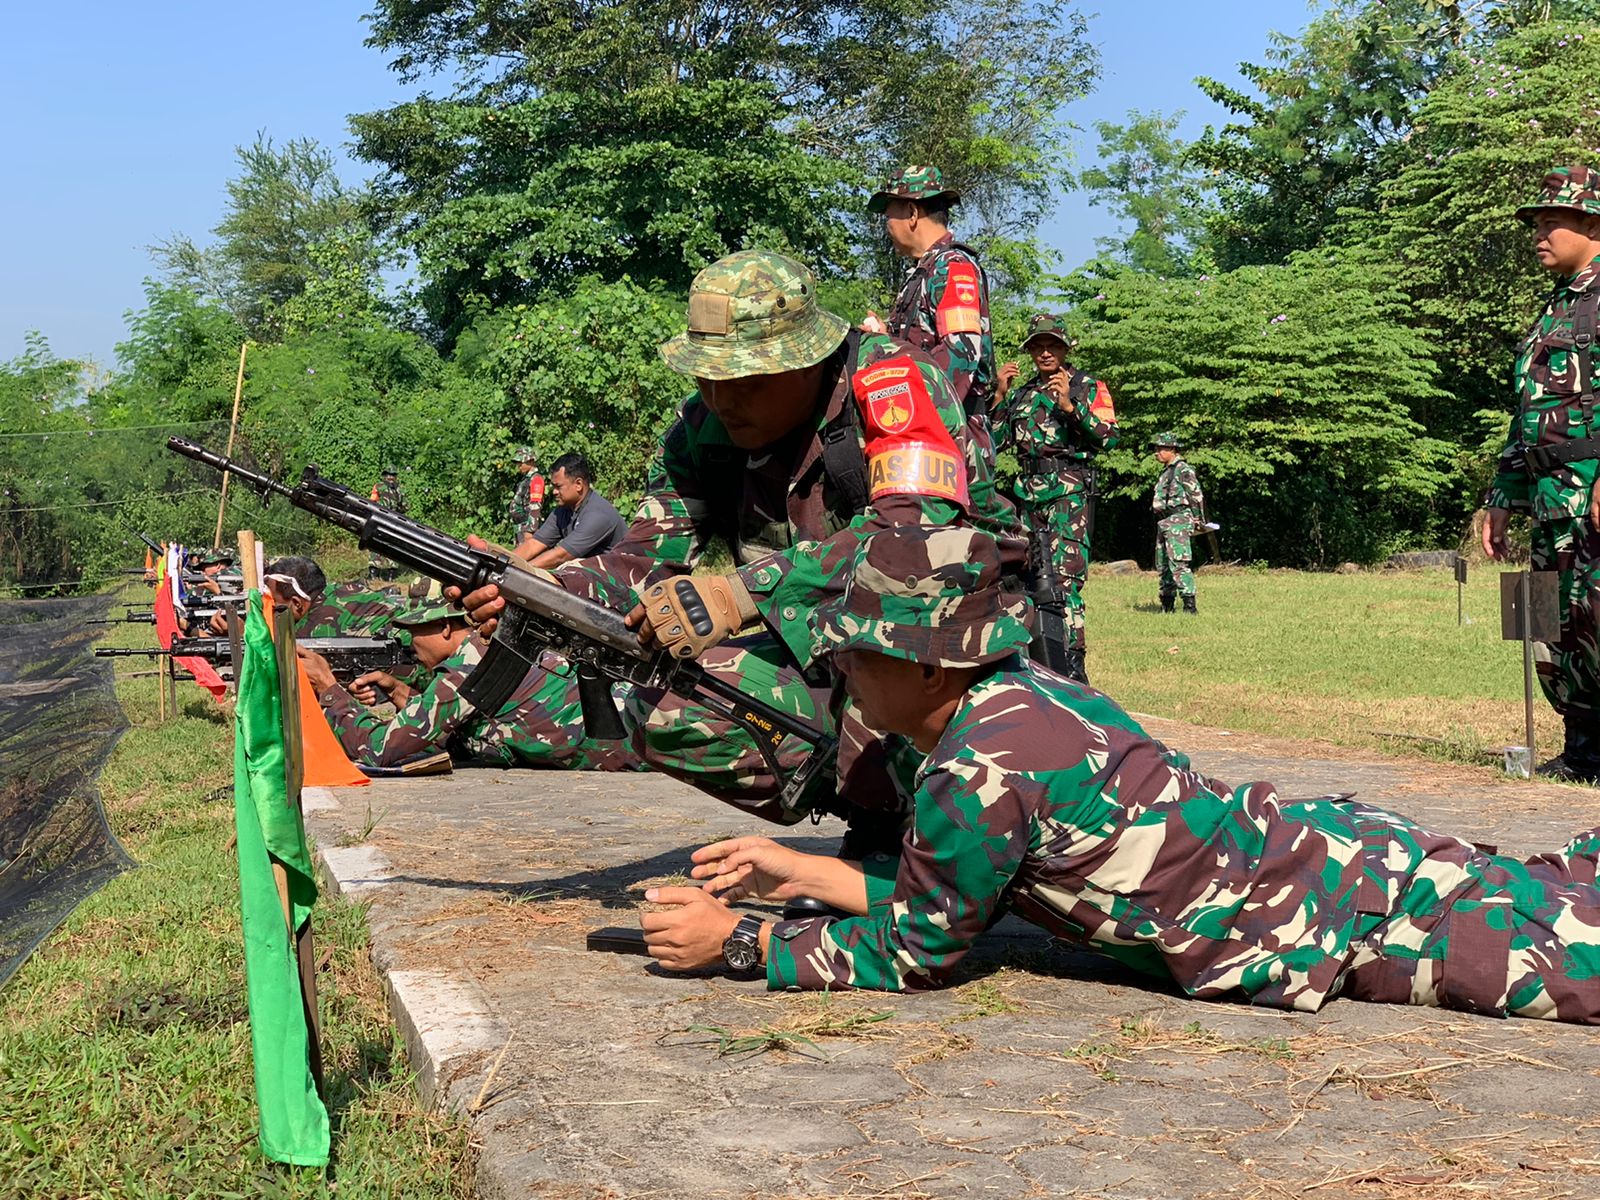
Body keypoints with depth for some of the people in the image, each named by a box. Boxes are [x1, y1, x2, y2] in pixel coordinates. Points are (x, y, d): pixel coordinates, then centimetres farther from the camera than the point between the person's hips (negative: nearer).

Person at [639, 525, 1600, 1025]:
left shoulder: (979, 771, -26)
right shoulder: (1027, 694, 1)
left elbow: (914, 953, -12)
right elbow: (944, 892, 11)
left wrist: (733, 942, -9)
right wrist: (798, 873, 8)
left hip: (1363, 914, -8)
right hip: (1322, 844, 8)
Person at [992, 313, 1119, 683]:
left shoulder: (1089, 388, 6)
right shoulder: (1021, 394, 19)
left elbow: (1109, 437, -7)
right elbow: (994, 441, 12)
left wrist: (1070, 405, -17)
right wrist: (999, 395, 3)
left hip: (1070, 493, -5)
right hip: (1029, 495, 5)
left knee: (1065, 577, -16)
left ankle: (1073, 663, -18)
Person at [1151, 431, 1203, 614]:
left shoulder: (1183, 470, -8)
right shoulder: (1165, 472, 20)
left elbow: (1197, 496, -10)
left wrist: (1198, 521, -9)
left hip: (1178, 520, -10)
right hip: (1164, 522, 10)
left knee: (1178, 563, -18)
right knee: (1163, 564, 11)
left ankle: (1189, 604, -21)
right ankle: (1167, 604, 19)